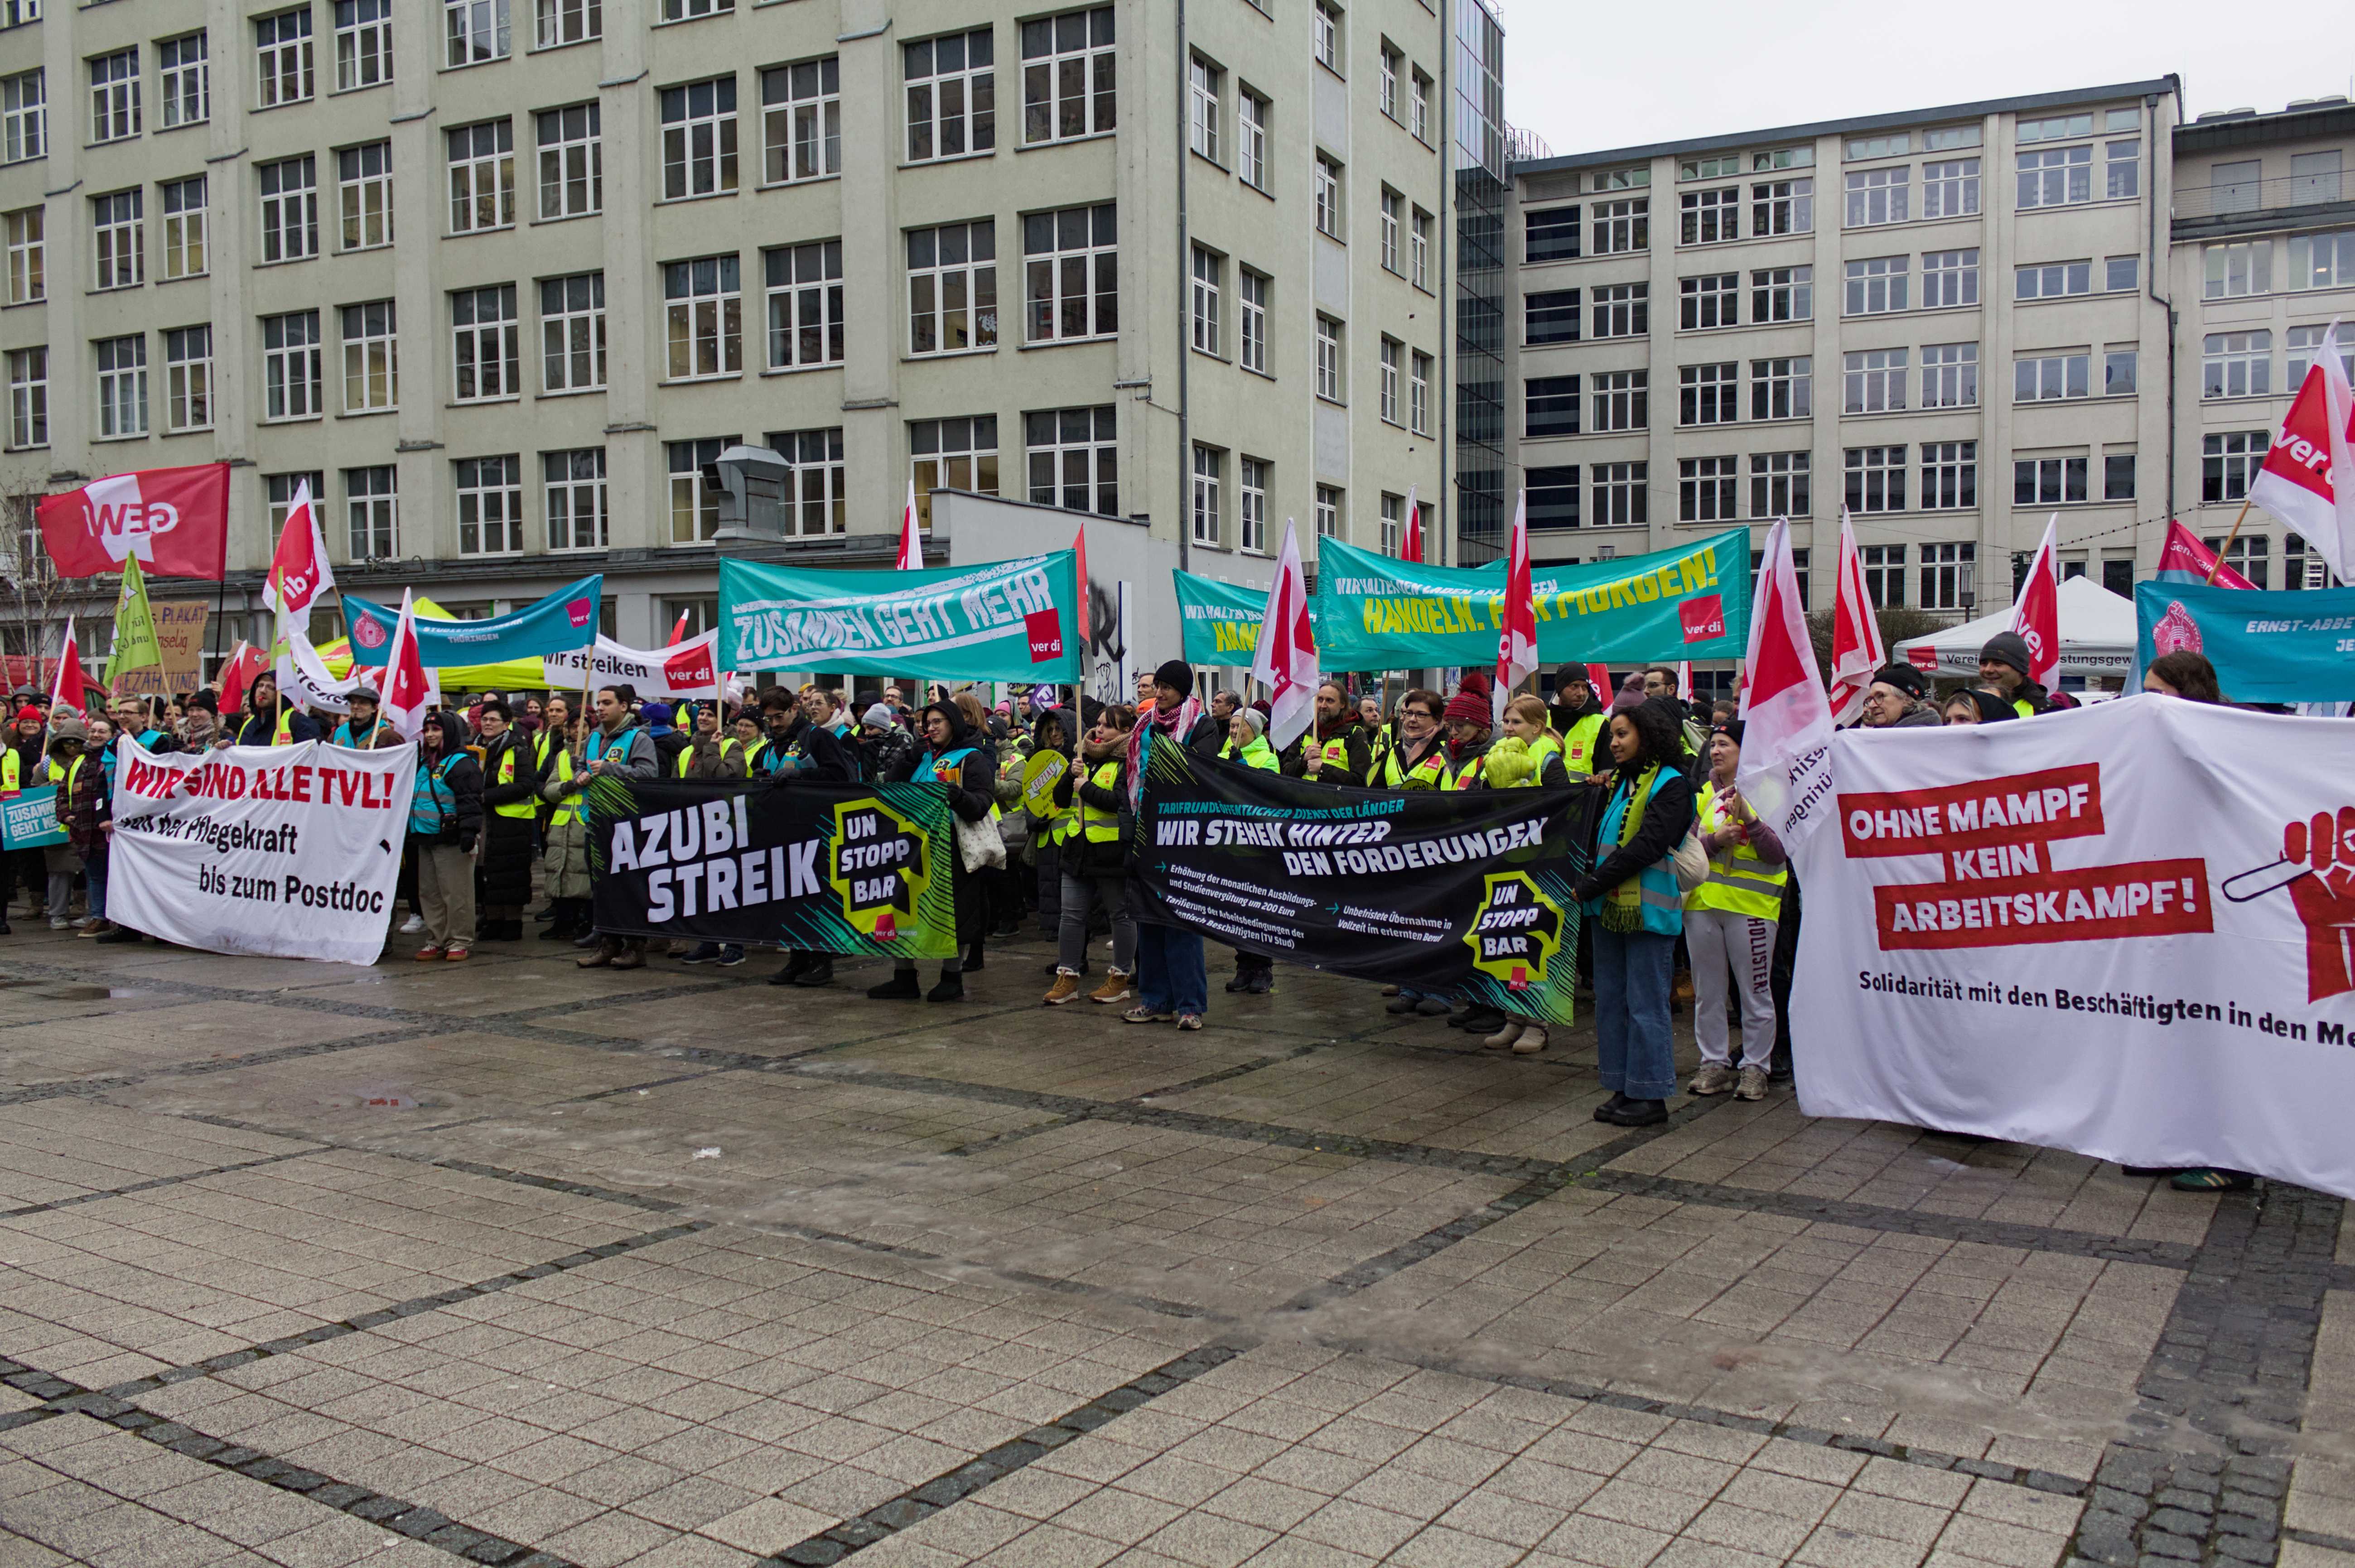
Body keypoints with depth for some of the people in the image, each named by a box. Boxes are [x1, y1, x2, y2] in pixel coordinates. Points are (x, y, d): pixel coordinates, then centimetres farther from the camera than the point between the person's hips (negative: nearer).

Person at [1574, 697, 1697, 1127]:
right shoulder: (1619, 782, 16)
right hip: (1610, 906, 8)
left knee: (1645, 1003, -3)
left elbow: (1646, 847, -17)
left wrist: (1590, 885, -16)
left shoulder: (1671, 785, -9)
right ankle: (1624, 1088, 19)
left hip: (1648, 910, -8)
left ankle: (1651, 1096, 6)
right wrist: (1590, 887, 2)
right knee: (1611, 1000, 10)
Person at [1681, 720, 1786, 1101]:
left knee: (1756, 991, 2)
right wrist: (1715, 840, -13)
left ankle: (1755, 1068, 11)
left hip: (1750, 906, -5)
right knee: (1707, 991, 10)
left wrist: (1749, 817, -21)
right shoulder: (1705, 794, 11)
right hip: (1702, 902, 5)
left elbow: (1778, 852, -11)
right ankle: (1714, 1063, 19)